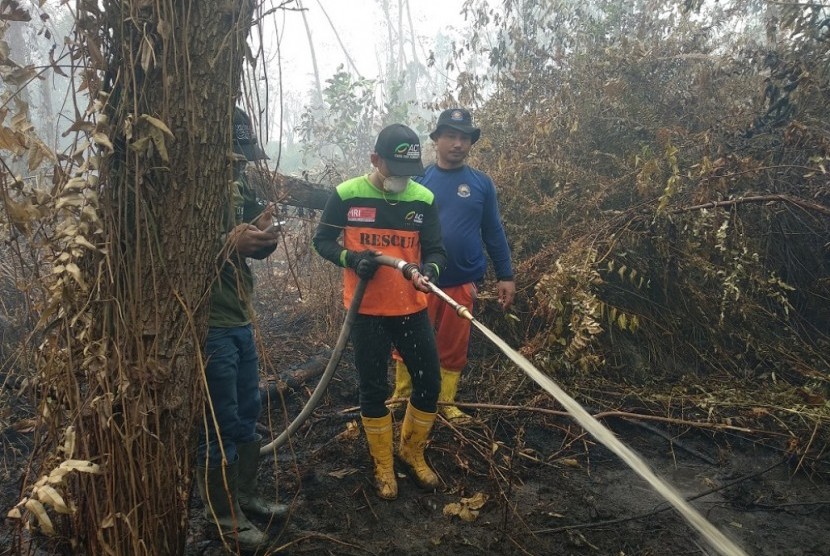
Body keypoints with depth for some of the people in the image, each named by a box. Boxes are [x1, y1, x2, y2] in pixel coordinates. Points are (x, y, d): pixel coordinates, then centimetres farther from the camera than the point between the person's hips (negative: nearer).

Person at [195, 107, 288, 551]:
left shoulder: (239, 186, 10)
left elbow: (254, 249, 14)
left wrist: (263, 235, -7)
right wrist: (231, 242, -27)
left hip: (239, 320, 8)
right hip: (209, 326, -8)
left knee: (247, 414, 18)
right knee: (219, 425, 3)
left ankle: (245, 494, 35)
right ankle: (223, 514, 21)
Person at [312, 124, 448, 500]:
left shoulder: (423, 199, -2)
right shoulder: (346, 196, -8)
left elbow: (435, 251, -1)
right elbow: (321, 241, 0)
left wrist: (428, 271, -24)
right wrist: (351, 259, -19)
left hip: (412, 310, 3)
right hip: (366, 312, -2)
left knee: (429, 382, 9)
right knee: (373, 390, 9)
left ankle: (412, 451, 35)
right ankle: (383, 466, 29)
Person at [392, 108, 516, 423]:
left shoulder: (481, 183, 3)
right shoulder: (419, 181, 1)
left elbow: (493, 232, 6)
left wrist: (505, 276, 3)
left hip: (463, 284, 1)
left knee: (454, 349, 13)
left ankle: (446, 401, 31)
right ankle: (401, 400, 27)